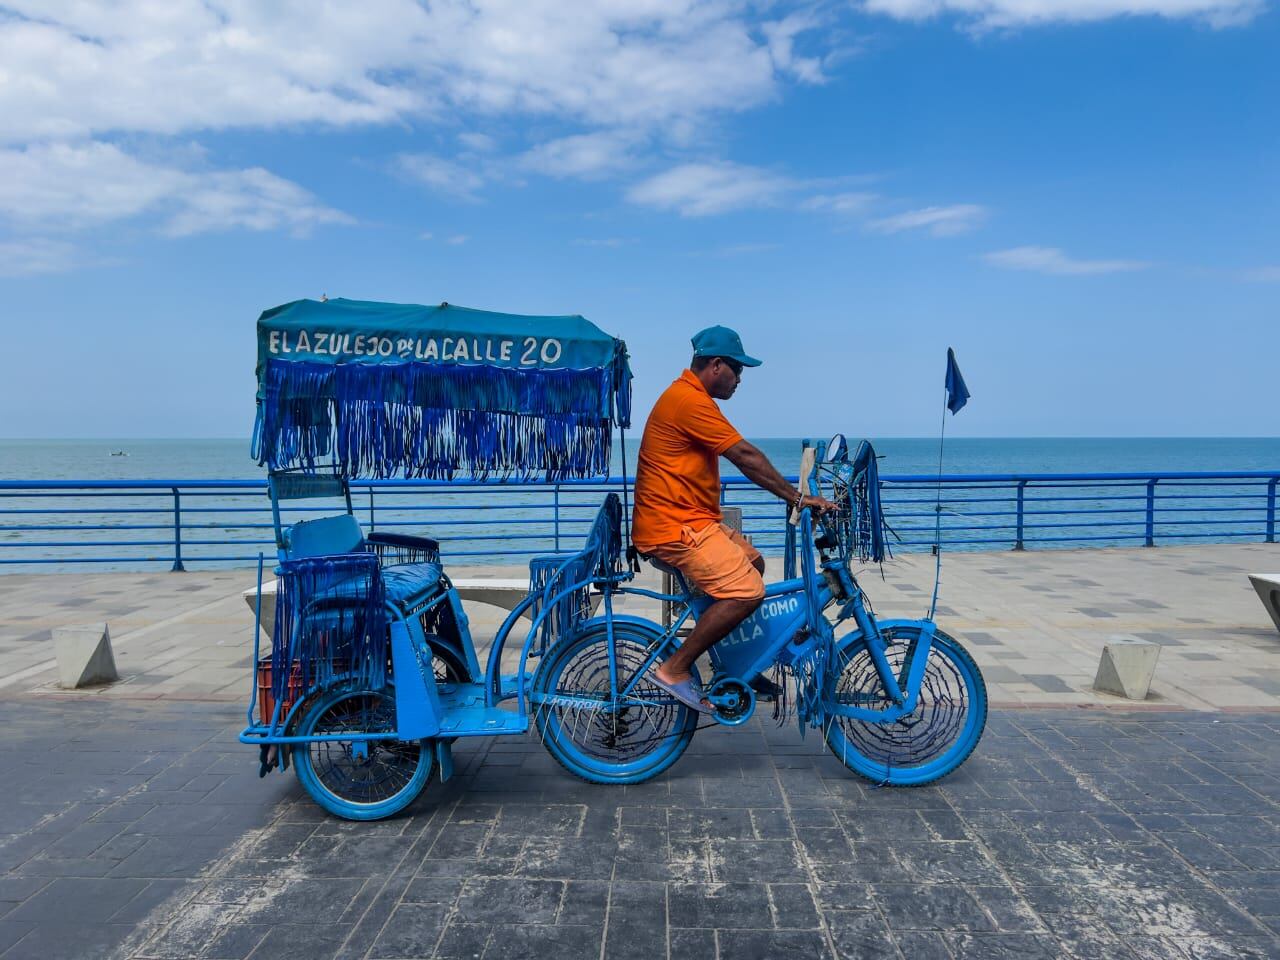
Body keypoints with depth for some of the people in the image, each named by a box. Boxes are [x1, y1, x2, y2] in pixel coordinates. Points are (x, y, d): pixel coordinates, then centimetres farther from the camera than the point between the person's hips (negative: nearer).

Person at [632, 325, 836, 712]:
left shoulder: (689, 396, 18)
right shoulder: (690, 399, -17)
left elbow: (740, 455, 18)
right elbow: (745, 456, -20)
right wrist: (797, 497, -14)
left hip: (688, 519, 11)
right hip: (673, 527, -11)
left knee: (751, 561, 21)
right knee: (747, 591, -19)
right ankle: (674, 670, -9)